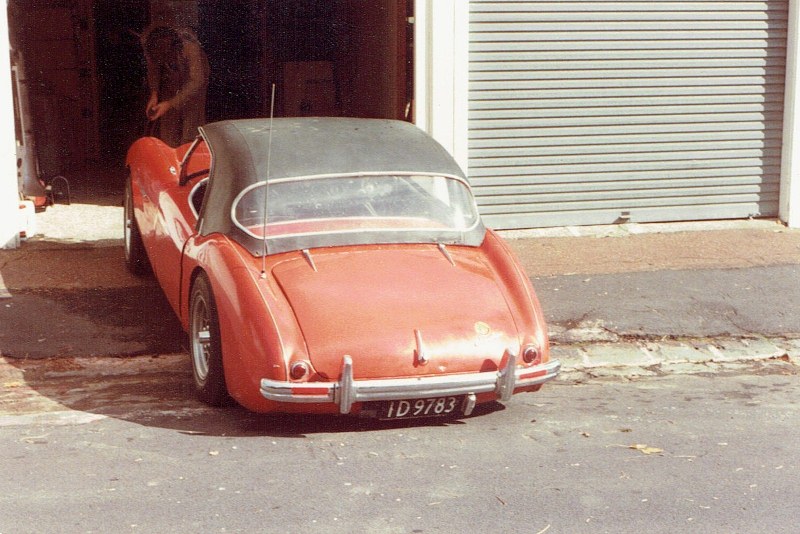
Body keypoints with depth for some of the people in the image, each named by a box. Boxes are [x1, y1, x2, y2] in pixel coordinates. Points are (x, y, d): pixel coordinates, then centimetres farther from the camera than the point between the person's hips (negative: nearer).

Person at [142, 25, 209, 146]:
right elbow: (153, 68, -11)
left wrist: (170, 104, -45)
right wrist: (154, 94, -23)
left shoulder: (190, 47, -43)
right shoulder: (148, 41, -30)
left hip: (194, 74, -4)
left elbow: (197, 81, -38)